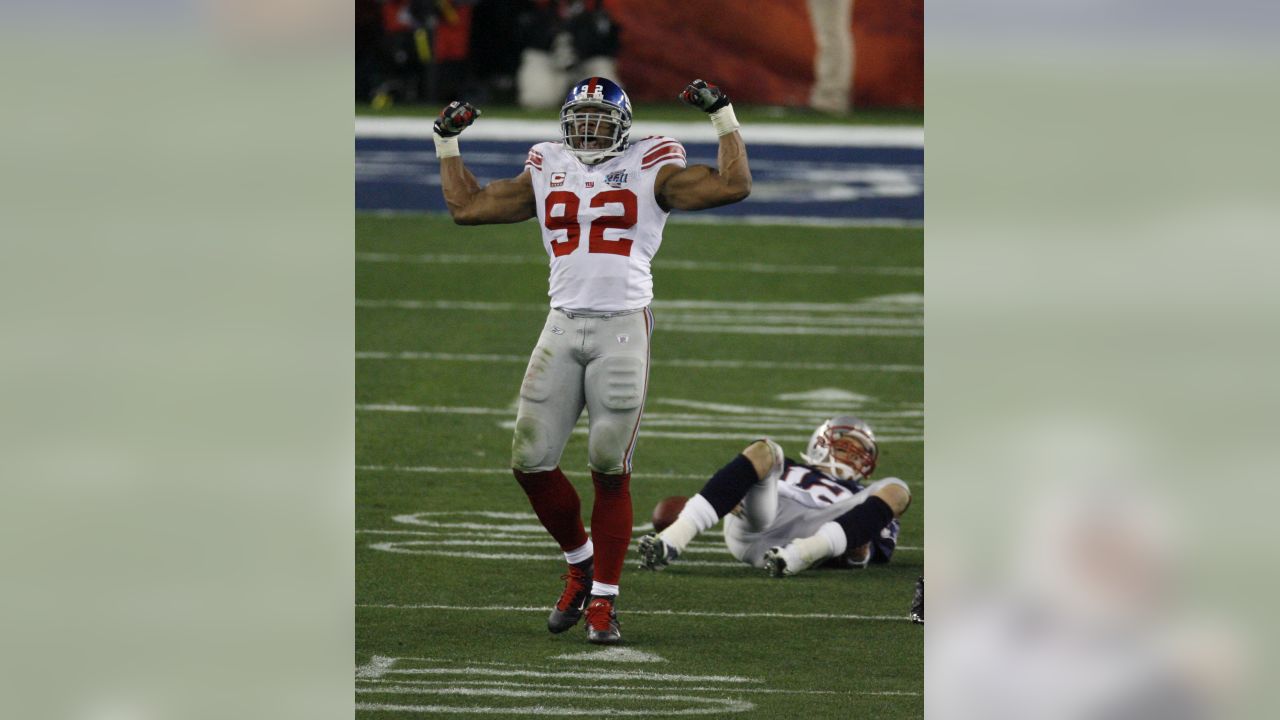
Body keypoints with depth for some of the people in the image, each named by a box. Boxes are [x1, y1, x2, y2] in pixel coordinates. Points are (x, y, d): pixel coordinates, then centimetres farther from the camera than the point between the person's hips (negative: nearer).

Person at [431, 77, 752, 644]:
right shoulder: (546, 173, 14)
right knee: (530, 461, 0)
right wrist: (447, 143, 21)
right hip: (563, 326, 4)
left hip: (623, 328, -4)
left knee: (610, 469, -2)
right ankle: (580, 562, 23)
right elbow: (466, 206, 21)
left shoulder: (649, 169, 4)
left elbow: (733, 186, -3)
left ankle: (604, 598, 8)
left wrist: (722, 116, -5)